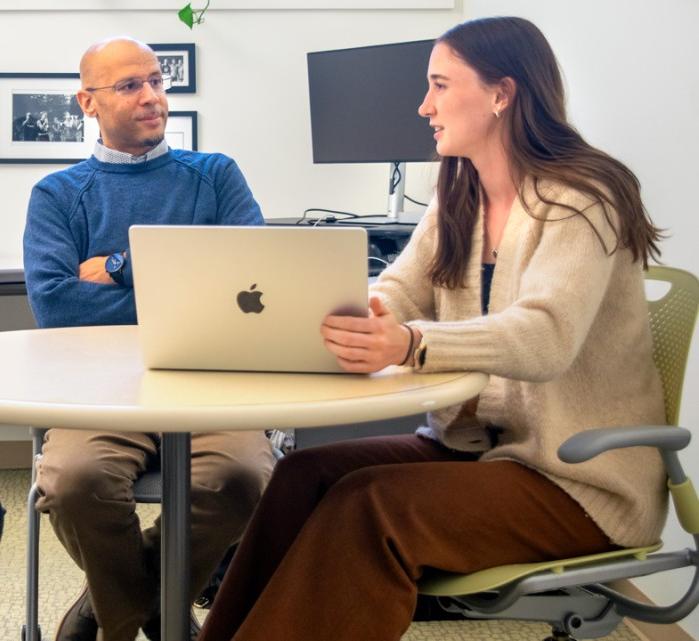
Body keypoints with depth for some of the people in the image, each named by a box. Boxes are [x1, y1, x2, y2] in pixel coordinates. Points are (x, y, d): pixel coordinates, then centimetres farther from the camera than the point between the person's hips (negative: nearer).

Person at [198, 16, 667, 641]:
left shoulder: (581, 199, -15)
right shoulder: (457, 202, 11)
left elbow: (544, 338, -30)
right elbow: (391, 297, 2)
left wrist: (412, 345, -46)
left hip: (578, 478, -7)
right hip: (472, 443, 7)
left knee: (368, 502, -27)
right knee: (305, 473, -13)